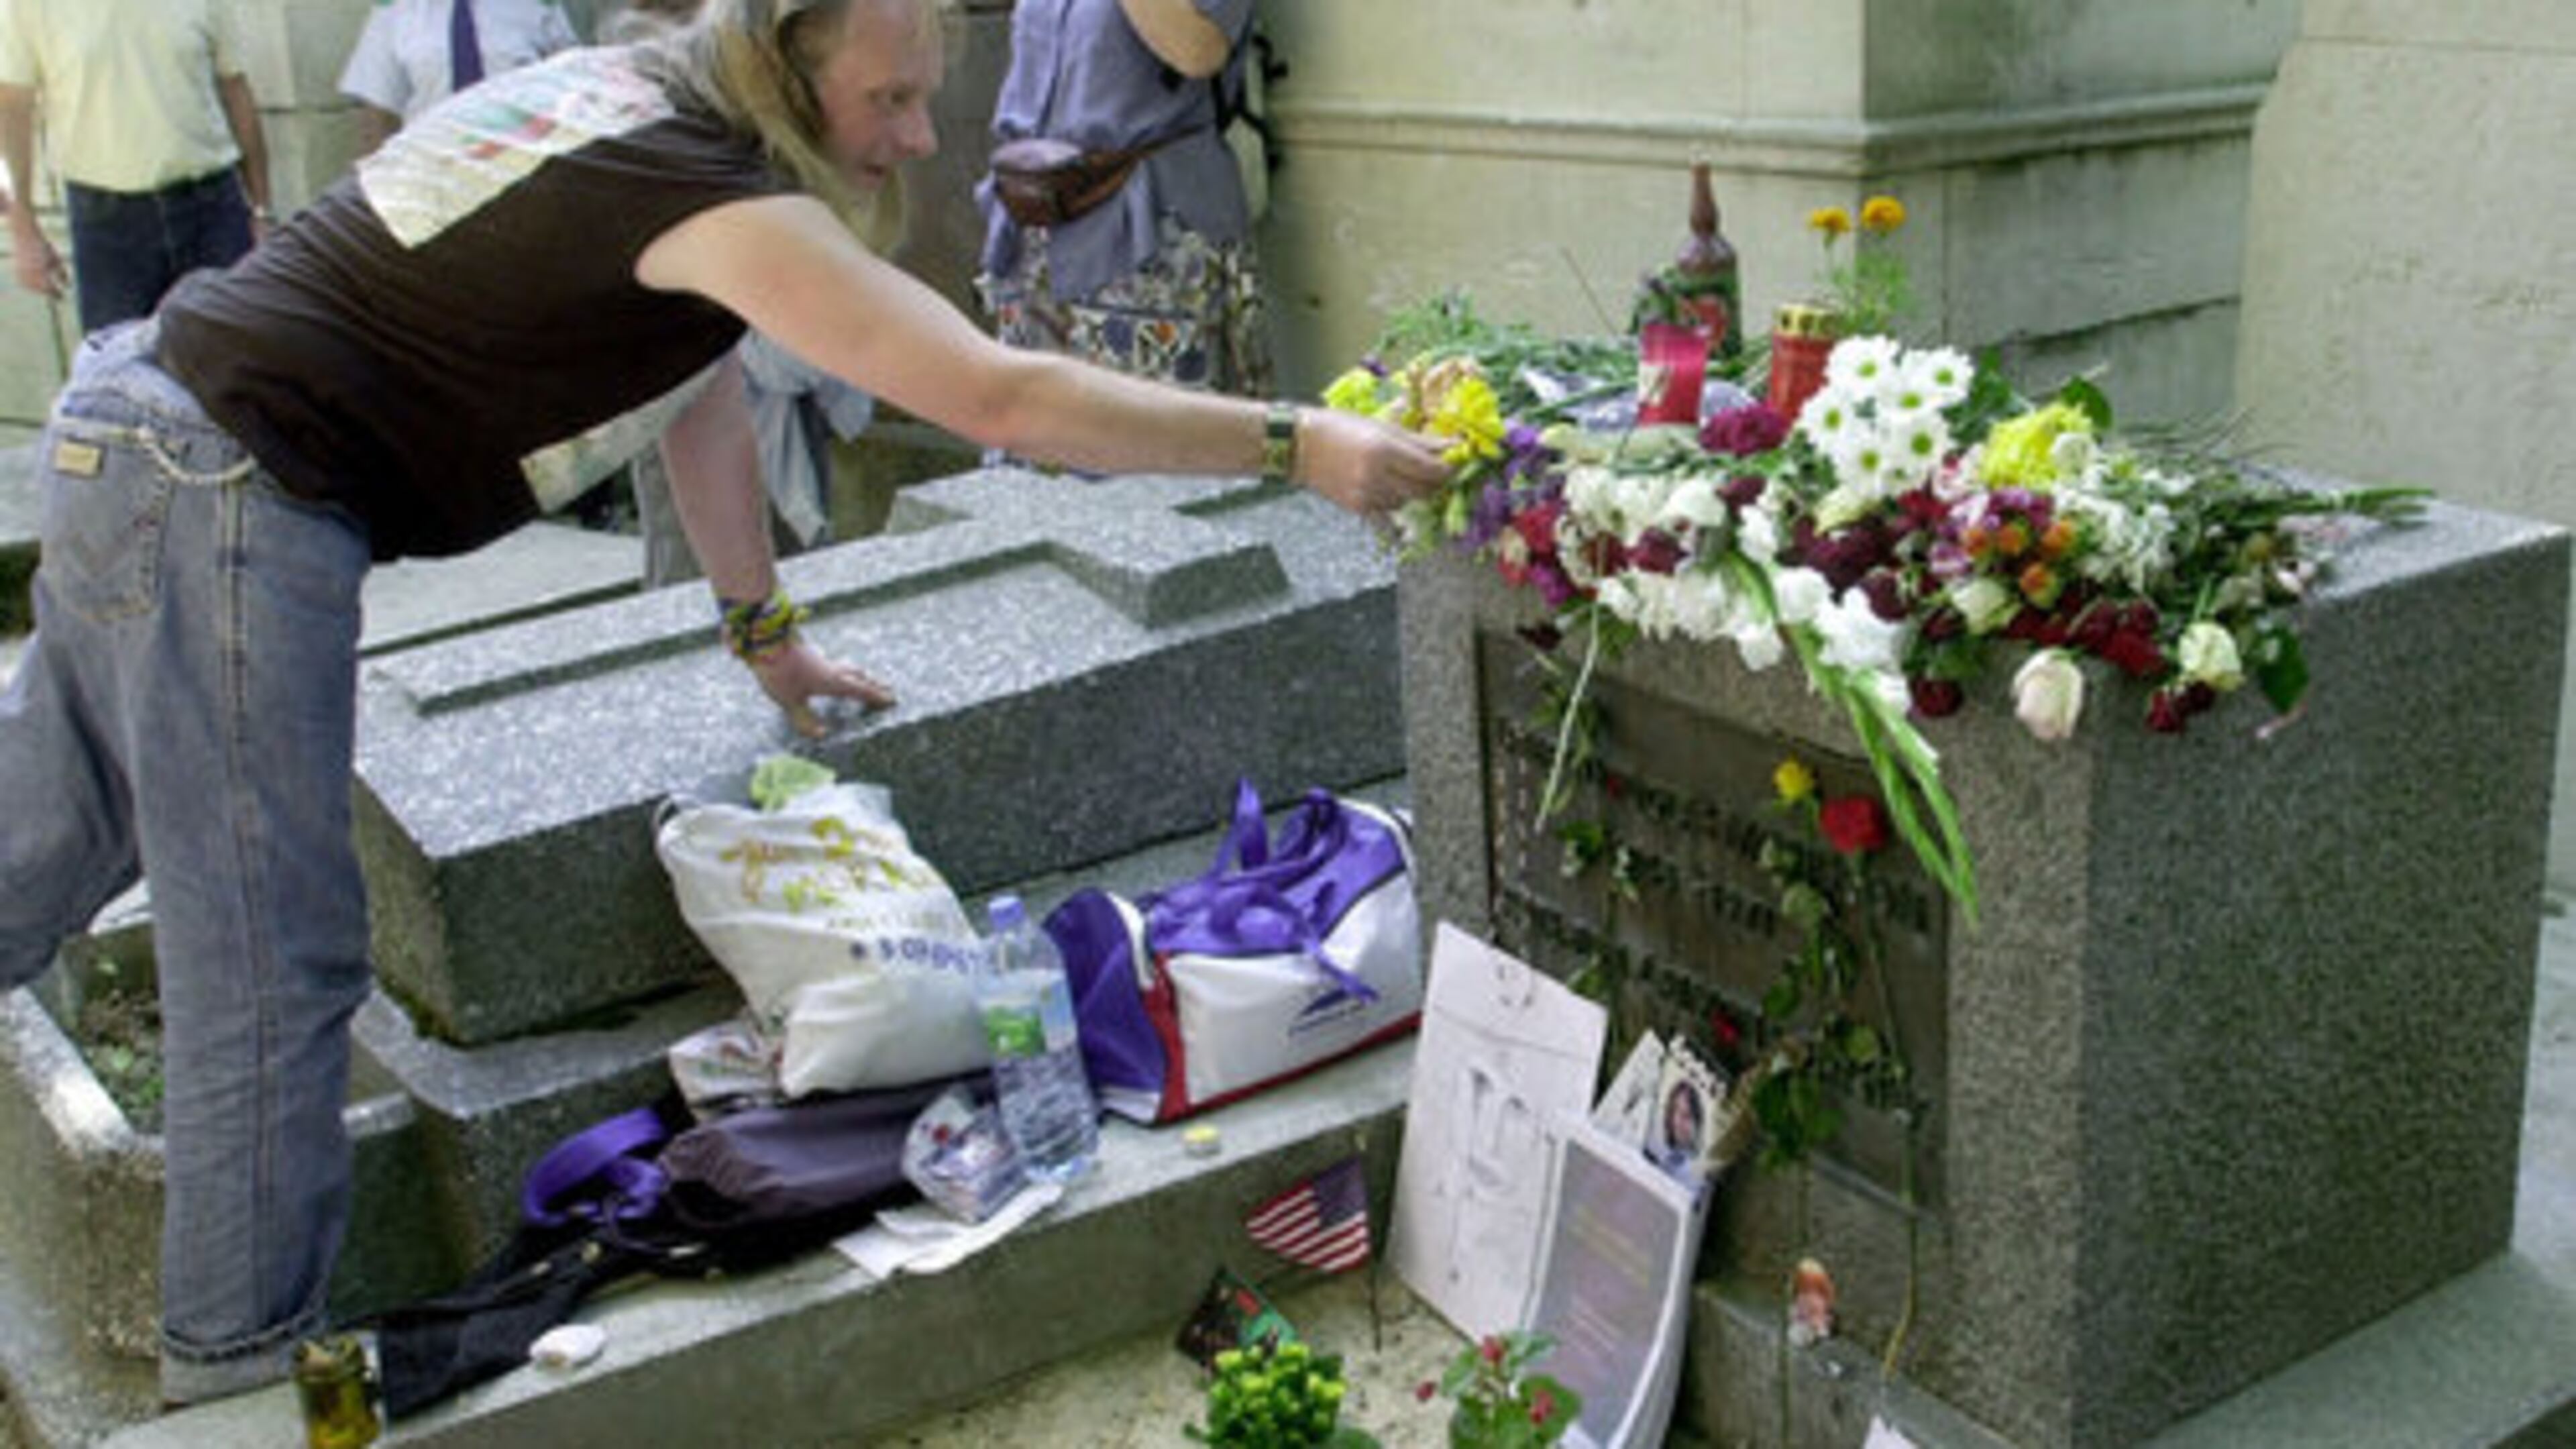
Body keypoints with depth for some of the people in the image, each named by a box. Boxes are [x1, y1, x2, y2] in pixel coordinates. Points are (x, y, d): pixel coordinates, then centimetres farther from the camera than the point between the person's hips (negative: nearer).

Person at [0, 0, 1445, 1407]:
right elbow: (1001, 397, -27)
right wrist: (1295, 441, -23)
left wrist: (766, 631, 22)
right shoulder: (712, 196, -21)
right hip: (228, 497, -10)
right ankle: (244, 1356, 10)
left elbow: (701, 377, 17)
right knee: (277, 970, -2)